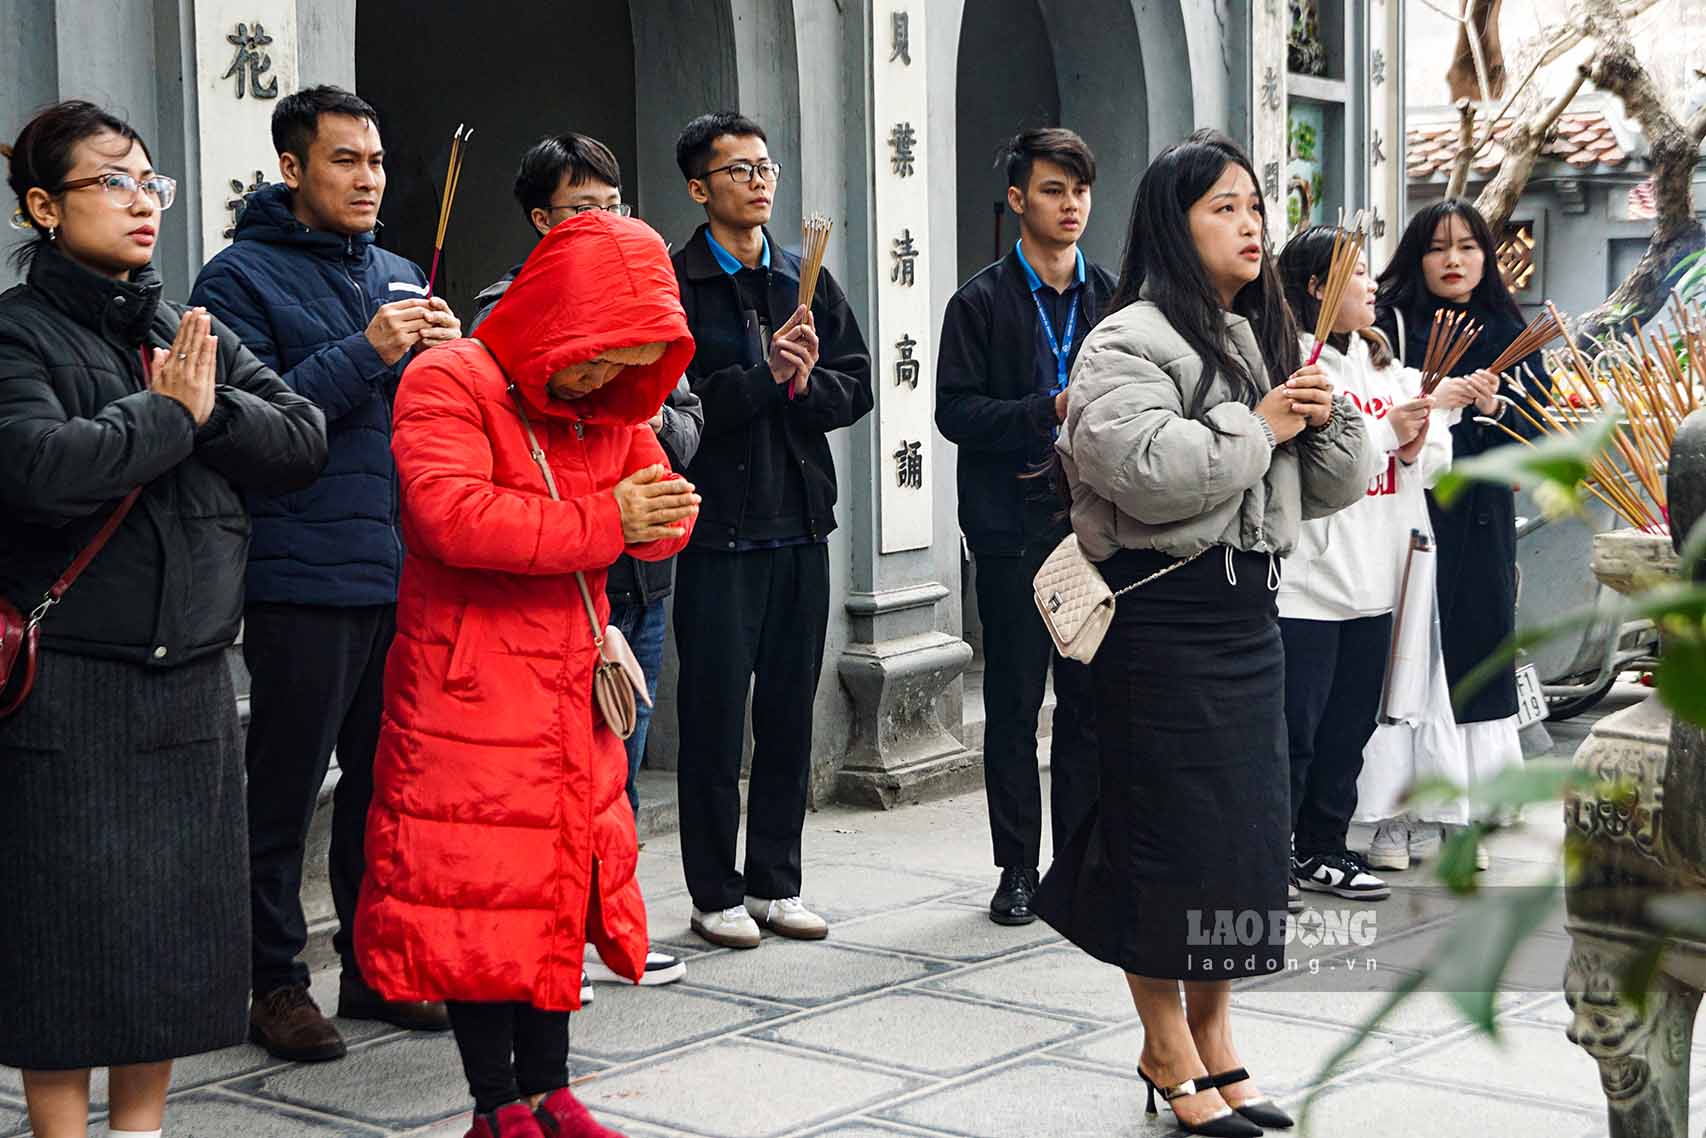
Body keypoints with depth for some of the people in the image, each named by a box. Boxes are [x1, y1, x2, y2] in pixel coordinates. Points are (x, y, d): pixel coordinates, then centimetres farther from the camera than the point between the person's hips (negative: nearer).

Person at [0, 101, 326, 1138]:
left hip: (192, 679, 6)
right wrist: (168, 412, -12)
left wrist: (208, 405, -13)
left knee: (178, 917, 11)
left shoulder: (194, 334, 13)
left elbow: (304, 441, 3)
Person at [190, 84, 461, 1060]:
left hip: (405, 573, 6)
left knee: (388, 779, 12)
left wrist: (447, 356, -2)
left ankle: (376, 963, 23)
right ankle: (276, 980, 11)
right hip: (304, 576, -6)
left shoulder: (399, 276, 17)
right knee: (285, 787, 1)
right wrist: (366, 353, -18)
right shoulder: (243, 276, -3)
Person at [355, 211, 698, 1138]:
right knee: (477, 890, 0)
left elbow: (665, 509, 14)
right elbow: (453, 515, -26)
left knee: (562, 882, 12)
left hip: (569, 694, 7)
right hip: (468, 696, -7)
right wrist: (603, 524, -21)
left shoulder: (609, 407, 11)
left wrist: (658, 521, -13)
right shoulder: (449, 383, -13)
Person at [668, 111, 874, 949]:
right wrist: (766, 375, -17)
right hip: (716, 529, -5)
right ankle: (716, 894, 11)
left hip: (800, 524, 5)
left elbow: (856, 384, 9)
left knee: (789, 713, 10)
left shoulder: (807, 281, 14)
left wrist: (805, 385, -10)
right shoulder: (673, 284, -4)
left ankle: (775, 883, 21)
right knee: (714, 715, 1)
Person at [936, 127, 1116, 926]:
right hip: (1015, 532, -3)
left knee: (1092, 702, 6)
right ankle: (1018, 868, 12)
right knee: (1014, 704, 3)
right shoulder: (983, 302, -1)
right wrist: (1050, 410, -17)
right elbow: (955, 411, -7)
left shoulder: (1113, 298, 10)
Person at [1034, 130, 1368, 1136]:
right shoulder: (1131, 342, -9)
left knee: (1249, 822, 10)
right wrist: (1259, 426, -15)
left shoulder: (1266, 340, 17)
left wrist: (1329, 418, -2)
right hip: (1165, 611, -8)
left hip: (1250, 609, 8)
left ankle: (1216, 1039, 23)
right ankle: (1169, 1053, 12)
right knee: (1171, 827, -2)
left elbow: (1334, 489, 19)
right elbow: (1148, 469, -27)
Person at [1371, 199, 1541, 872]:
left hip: (1480, 521, 3)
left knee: (1476, 651, 2)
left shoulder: (1508, 335, 11)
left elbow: (1541, 435, 7)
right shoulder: (1391, 325, 0)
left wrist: (1496, 410, -11)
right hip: (1406, 515, -3)